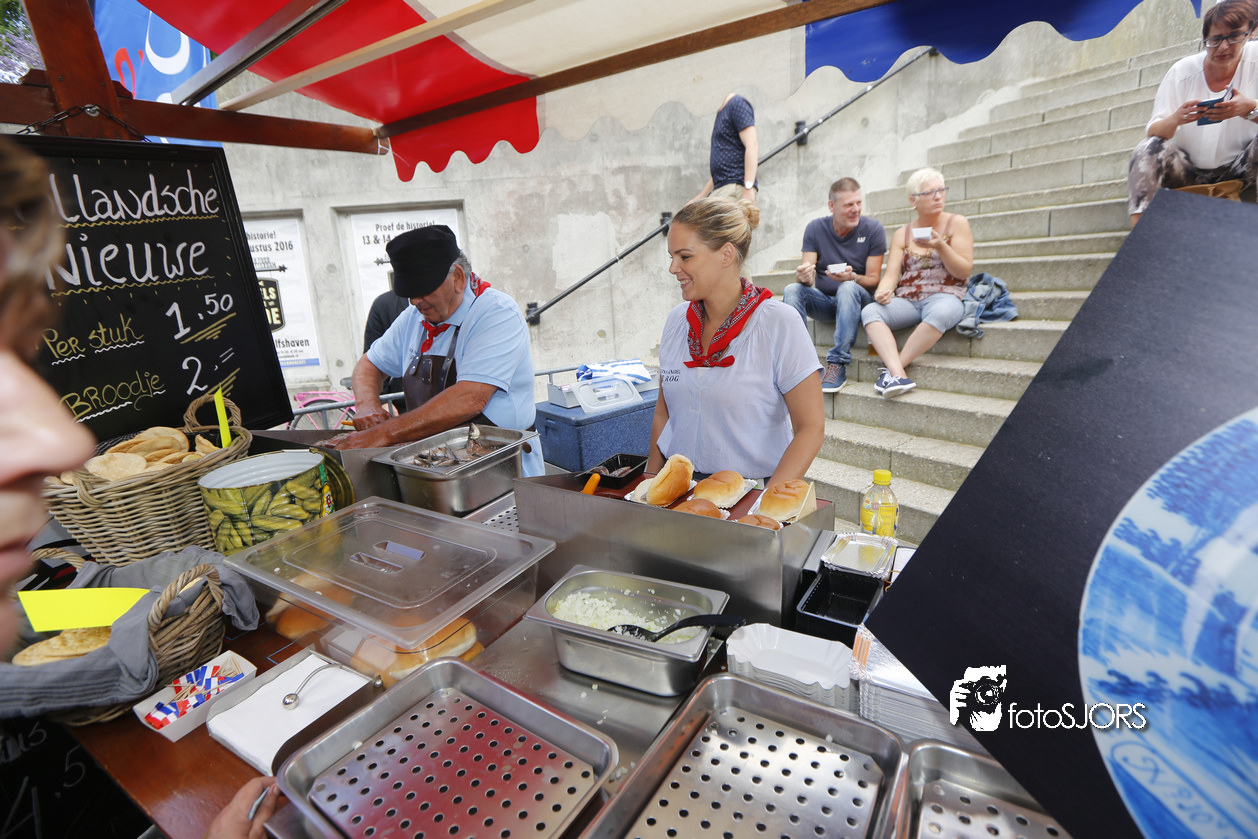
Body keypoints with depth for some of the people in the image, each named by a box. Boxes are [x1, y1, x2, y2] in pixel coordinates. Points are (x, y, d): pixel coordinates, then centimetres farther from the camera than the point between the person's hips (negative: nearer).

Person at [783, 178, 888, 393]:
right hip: (823, 301, 2)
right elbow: (804, 274, -7)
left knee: (848, 288, -36)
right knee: (792, 290, -26)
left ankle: (838, 364, -38)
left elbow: (873, 280, -6)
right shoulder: (815, 228, 0)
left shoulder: (873, 228, -4)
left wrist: (853, 277, -29)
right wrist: (803, 276, -32)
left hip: (858, 301, -2)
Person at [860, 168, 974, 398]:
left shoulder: (957, 223, 10)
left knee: (940, 312, -40)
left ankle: (896, 366, -31)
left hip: (945, 296, -2)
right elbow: (891, 275, 6)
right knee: (870, 311, -28)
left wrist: (940, 246, -13)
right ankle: (898, 375, -43)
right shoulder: (901, 234, 17)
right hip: (907, 300, 3)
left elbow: (964, 271, 2)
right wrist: (883, 292, -17)